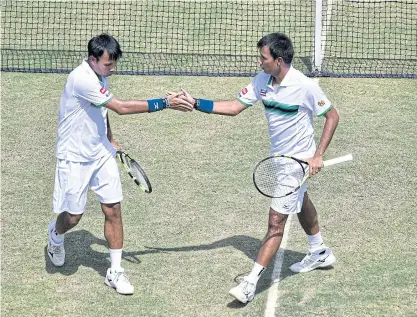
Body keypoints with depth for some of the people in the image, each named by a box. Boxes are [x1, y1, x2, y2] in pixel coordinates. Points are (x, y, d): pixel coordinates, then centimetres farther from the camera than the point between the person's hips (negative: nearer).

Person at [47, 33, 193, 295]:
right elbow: (121, 107, -30)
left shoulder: (101, 75, 1)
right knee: (73, 216, 5)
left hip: (101, 153, 7)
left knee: (113, 209, 0)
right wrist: (165, 103, -29)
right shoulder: (82, 79, -28)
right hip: (75, 158, -7)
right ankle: (56, 235, 42)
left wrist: (110, 140, 18)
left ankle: (115, 271, 7)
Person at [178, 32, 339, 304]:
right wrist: (195, 103, -12)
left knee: (277, 220, -9)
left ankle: (251, 283, -9)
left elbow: (332, 116, -16)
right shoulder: (262, 81, -7)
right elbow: (234, 107, -3)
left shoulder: (305, 86, -26)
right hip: (278, 157, 8)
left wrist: (318, 155, -20)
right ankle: (320, 253, 51)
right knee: (301, 204, 28)